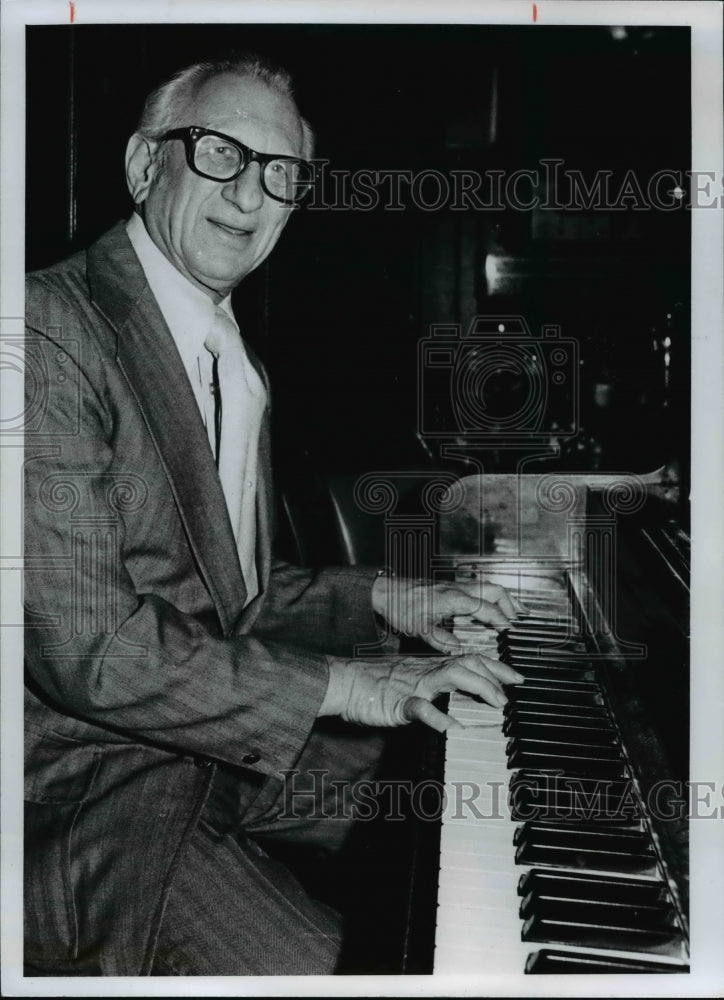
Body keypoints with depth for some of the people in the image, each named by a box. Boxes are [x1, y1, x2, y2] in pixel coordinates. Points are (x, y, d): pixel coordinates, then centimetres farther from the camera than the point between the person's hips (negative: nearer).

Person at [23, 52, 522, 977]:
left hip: (217, 735, 9)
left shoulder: (235, 366, 13)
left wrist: (379, 599, 6)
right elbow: (86, 646, -24)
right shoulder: (53, 327, -17)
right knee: (315, 964, -24)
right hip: (92, 779, -8)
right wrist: (337, 684, -20)